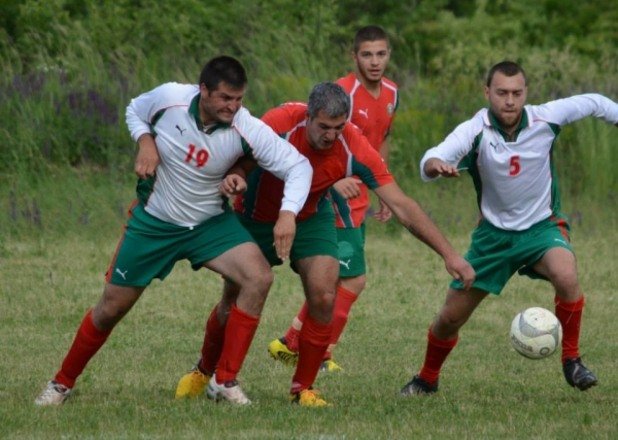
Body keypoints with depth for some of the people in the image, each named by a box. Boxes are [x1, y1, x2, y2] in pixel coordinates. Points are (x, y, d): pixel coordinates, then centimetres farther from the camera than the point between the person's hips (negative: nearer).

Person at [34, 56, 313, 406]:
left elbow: (298, 166, -20)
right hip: (153, 222, 0)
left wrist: (288, 213, -36)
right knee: (112, 308, 5)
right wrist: (146, 142, -17)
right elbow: (135, 111, 3)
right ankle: (63, 383, 29)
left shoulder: (247, 130, -23)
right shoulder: (169, 98, -20)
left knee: (259, 278, -23)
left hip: (211, 223, 0)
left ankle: (227, 382, -13)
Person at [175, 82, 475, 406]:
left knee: (323, 298, -18)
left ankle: (302, 388, 0)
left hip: (311, 219, 1)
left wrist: (449, 254, -32)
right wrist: (233, 178, -45)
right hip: (256, 218, 0)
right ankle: (205, 371, 35)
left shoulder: (354, 148, -30)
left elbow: (402, 206, -27)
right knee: (234, 300, 7)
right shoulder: (281, 122, -33)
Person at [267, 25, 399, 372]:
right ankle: (320, 355, 3)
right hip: (337, 197, -9)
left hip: (358, 197, 9)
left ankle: (290, 344, 24)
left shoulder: (390, 93, 7)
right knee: (355, 279, -8)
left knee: (335, 279, 14)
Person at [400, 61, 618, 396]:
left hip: (542, 226, -1)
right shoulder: (474, 132, -20)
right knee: (450, 317, 5)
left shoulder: (545, 119, -16)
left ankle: (571, 361, -12)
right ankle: (427, 380, 34)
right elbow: (430, 162, -37)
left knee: (566, 277, -33)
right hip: (494, 233, 1)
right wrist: (436, 165, -60)